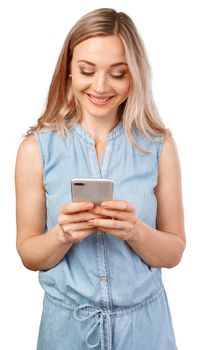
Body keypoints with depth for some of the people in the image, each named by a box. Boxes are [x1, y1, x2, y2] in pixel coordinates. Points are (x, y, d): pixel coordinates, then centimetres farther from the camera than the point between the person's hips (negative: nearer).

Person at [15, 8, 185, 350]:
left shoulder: (159, 145, -9)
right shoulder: (37, 148, -10)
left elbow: (173, 253, -5)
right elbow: (29, 254, -4)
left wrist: (135, 231, -23)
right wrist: (63, 234, -23)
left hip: (144, 322, 1)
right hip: (67, 322, 0)